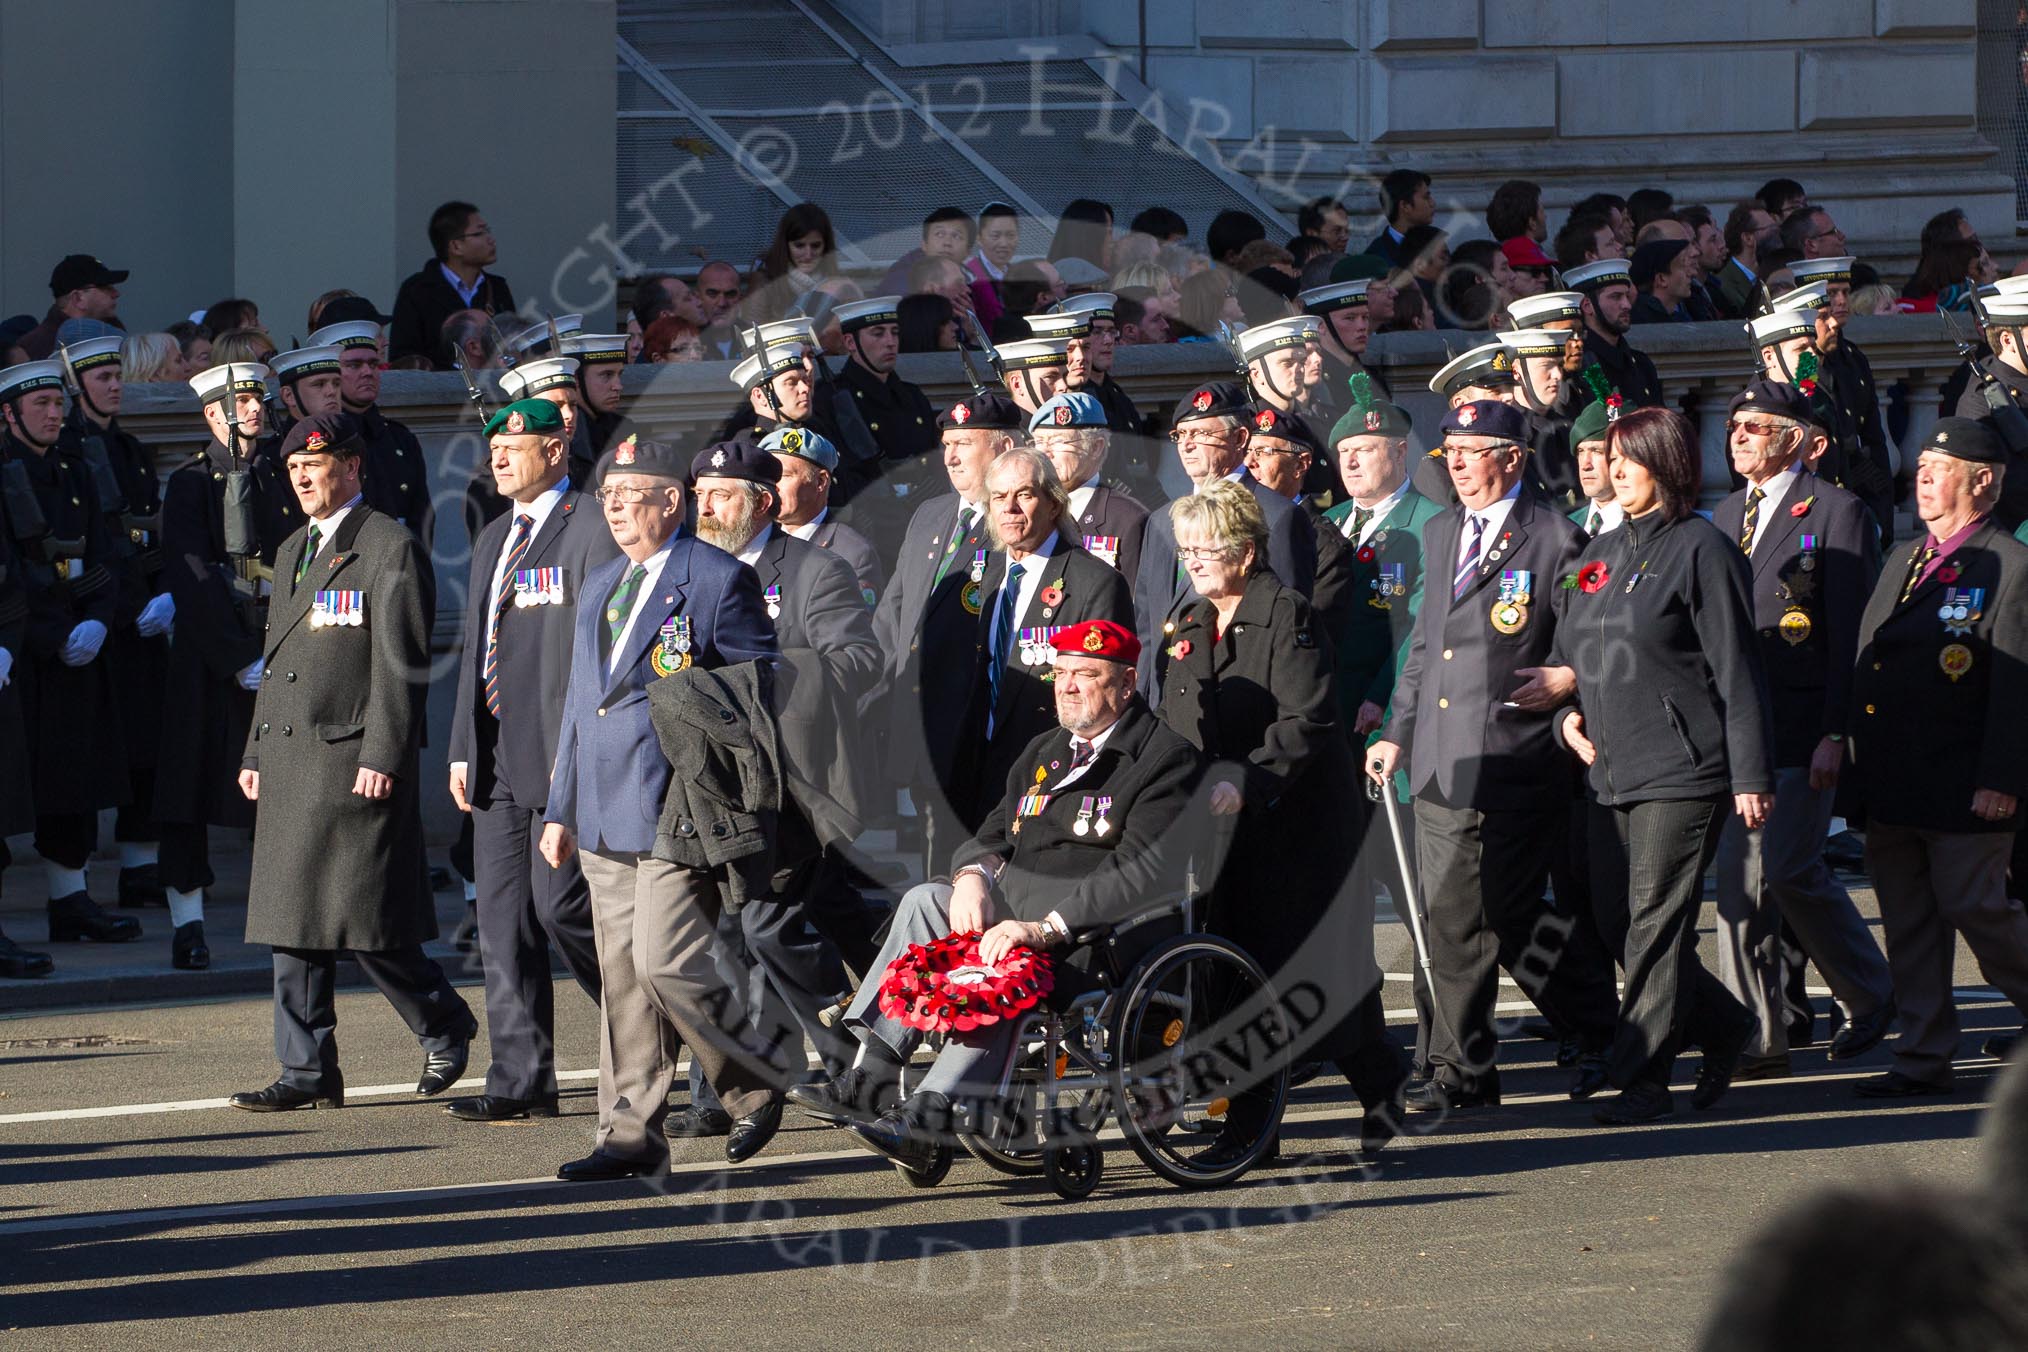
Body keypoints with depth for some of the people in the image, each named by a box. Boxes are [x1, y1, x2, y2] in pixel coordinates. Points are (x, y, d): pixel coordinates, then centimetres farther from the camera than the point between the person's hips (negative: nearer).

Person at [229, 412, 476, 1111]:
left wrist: (382, 757, -17)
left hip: (356, 758, -8)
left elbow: (401, 665, -11)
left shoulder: (389, 548, -6)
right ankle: (309, 1071, 8)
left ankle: (443, 1023, 15)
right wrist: (255, 753, 18)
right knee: (292, 919, 5)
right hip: (290, 763, 8)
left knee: (364, 922, -7)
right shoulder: (292, 552, 19)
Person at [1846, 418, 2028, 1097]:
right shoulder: (1903, 560, 18)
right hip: (1890, 787, 8)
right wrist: (1857, 770, 15)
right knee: (1907, 924, 8)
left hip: (1964, 787, -8)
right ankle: (1924, 1059, 13)